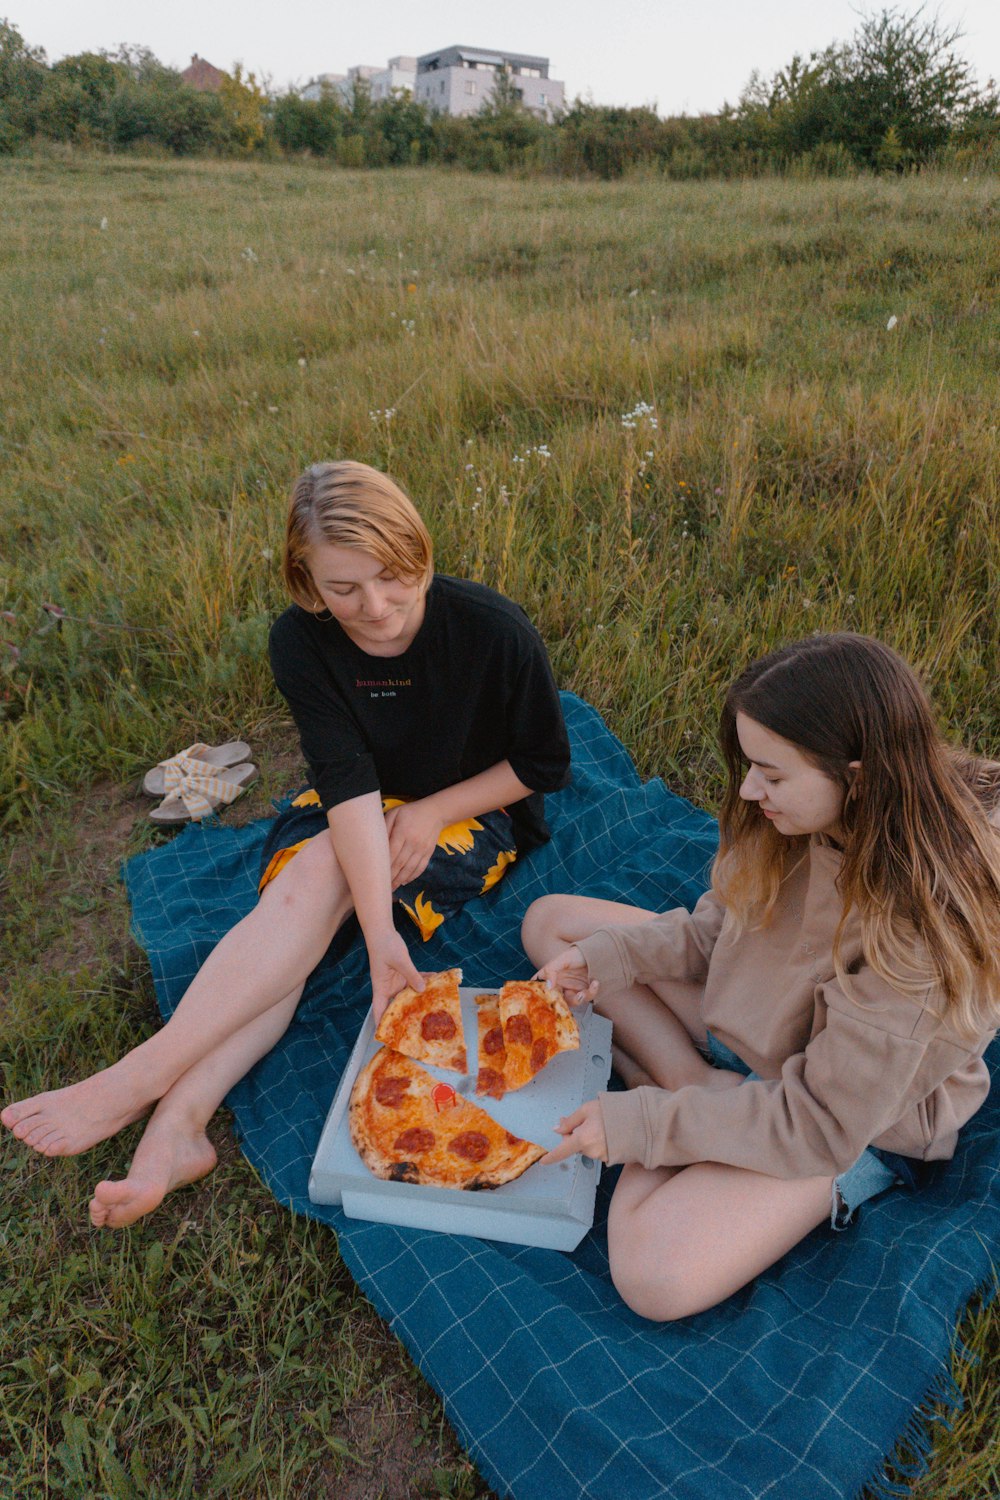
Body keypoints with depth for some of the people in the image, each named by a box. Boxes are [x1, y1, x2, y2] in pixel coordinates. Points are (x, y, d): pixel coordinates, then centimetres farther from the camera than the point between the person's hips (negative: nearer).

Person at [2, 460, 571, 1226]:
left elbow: (546, 763, -9)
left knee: (321, 876, -29)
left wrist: (433, 812, -19)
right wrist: (380, 935, -37)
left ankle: (141, 1076, -30)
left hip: (475, 813, -3)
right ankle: (177, 1127, -30)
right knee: (298, 887, -27)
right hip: (351, 808, 4)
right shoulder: (302, 642, -16)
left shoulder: (494, 630, -22)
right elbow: (349, 782, -27)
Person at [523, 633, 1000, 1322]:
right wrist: (607, 957, -14)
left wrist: (641, 1125, -23)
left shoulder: (921, 936, -35)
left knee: (656, 1275, -29)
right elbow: (721, 924, 1)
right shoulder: (826, 819, -14)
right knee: (550, 920, 2)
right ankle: (692, 1085, -7)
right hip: (741, 1016, 7)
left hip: (859, 1125, -7)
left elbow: (822, 1122, -27)